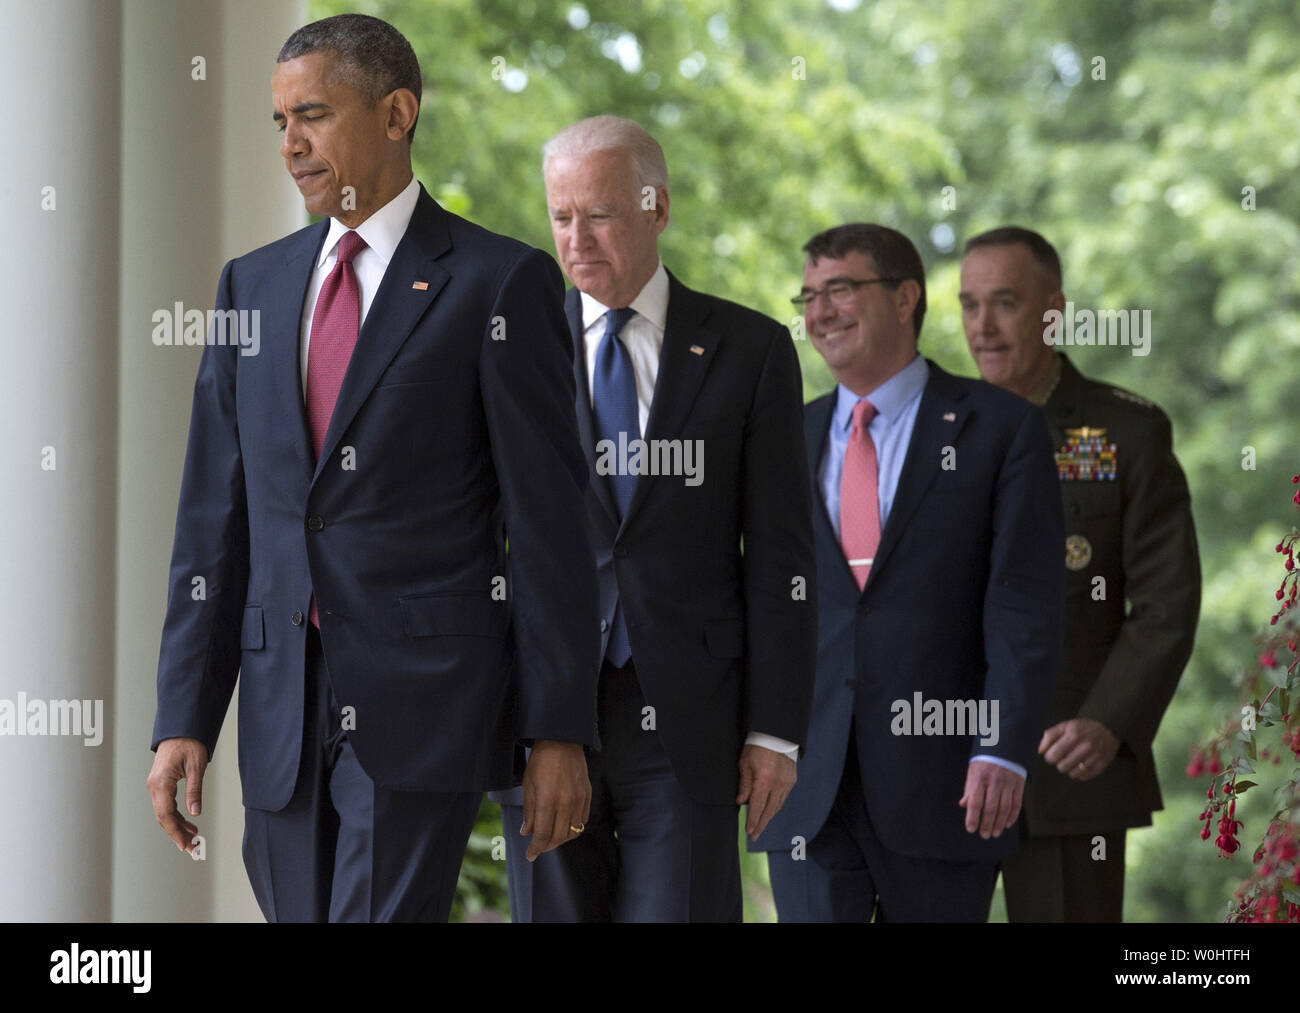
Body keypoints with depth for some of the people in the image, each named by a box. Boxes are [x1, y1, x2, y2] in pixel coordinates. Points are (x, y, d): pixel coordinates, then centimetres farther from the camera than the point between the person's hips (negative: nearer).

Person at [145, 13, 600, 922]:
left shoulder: (500, 284, -2)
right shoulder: (253, 286, 14)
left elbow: (550, 523, -4)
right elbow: (215, 520, 13)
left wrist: (559, 734, -8)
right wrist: (185, 719, 6)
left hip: (426, 706, -5)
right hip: (283, 711, 6)